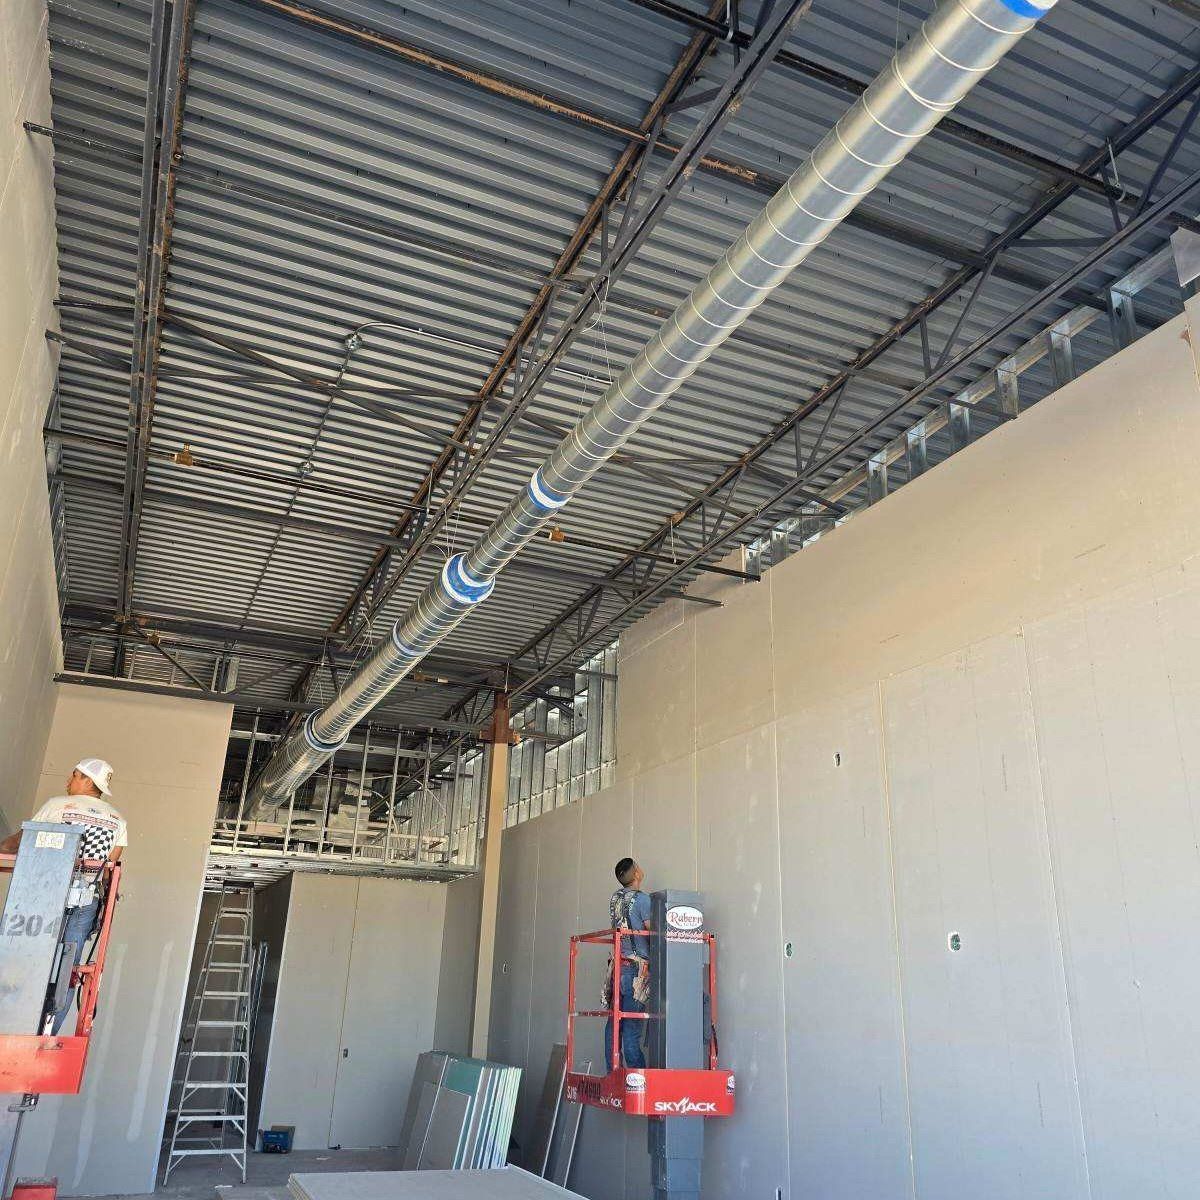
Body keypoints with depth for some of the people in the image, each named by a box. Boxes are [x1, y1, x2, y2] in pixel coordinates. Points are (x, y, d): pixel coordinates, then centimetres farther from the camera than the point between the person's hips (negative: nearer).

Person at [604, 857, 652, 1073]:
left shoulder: (615, 897, 8)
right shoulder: (642, 899, -11)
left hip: (618, 964, 6)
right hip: (636, 968, -6)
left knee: (614, 1022, 8)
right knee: (632, 1026, -5)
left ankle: (612, 1072, 11)